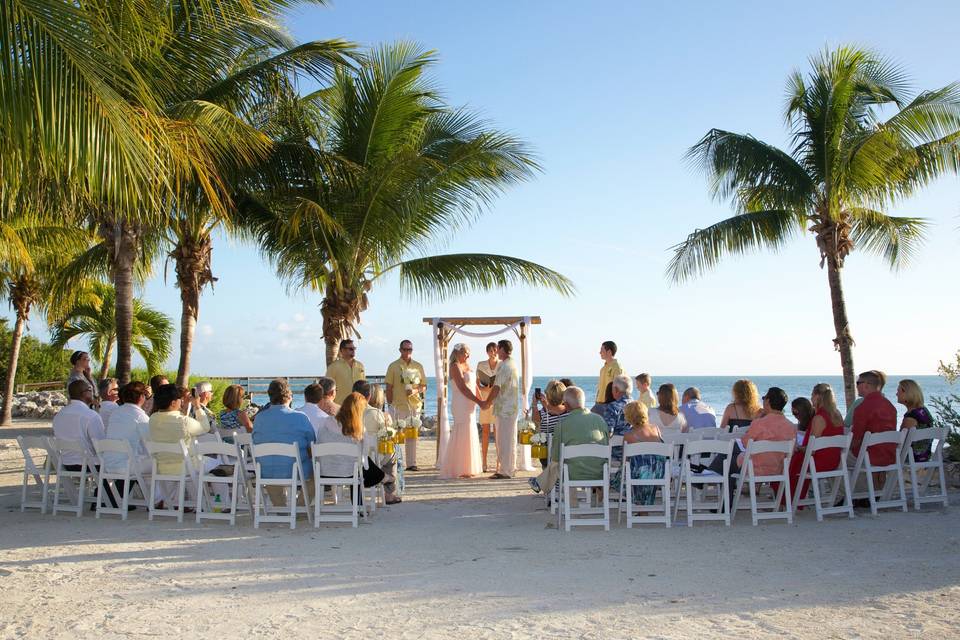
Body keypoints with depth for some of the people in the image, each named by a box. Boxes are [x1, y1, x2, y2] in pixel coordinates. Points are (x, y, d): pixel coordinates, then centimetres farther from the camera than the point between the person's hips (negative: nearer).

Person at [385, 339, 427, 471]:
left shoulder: (418, 366, 10)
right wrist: (390, 404, -4)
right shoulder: (393, 366, 3)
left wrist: (415, 390, -9)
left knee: (413, 435, 6)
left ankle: (411, 463, 11)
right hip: (399, 405, -3)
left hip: (415, 404, 3)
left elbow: (424, 386, 12)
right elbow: (389, 387, 2)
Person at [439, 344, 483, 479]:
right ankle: (460, 470, -1)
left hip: (469, 406, 9)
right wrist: (479, 401, -18)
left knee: (469, 436, 13)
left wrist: (481, 400, 4)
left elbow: (474, 385, 16)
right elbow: (463, 388, -18)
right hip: (461, 405, -9)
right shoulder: (455, 366, -11)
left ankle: (467, 469, 21)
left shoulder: (467, 366, 17)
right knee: (463, 436, -7)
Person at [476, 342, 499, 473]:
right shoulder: (481, 365, 5)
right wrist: (484, 388, -12)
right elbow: (477, 383, 7)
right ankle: (483, 462, 8)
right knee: (485, 430, 2)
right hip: (485, 400, 1)